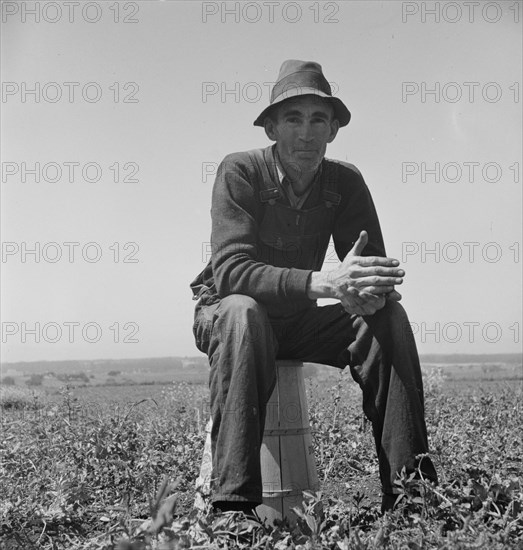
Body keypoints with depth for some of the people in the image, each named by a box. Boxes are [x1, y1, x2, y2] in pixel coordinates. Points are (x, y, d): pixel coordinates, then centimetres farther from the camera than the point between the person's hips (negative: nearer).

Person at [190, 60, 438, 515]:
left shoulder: (346, 182, -6)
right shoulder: (240, 171, -18)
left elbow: (373, 268, -11)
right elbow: (230, 270, -32)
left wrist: (369, 292, -38)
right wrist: (324, 282, -47)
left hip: (298, 320, 4)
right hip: (224, 314, -4)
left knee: (387, 315, -20)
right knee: (244, 311, -38)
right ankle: (234, 502, -38)